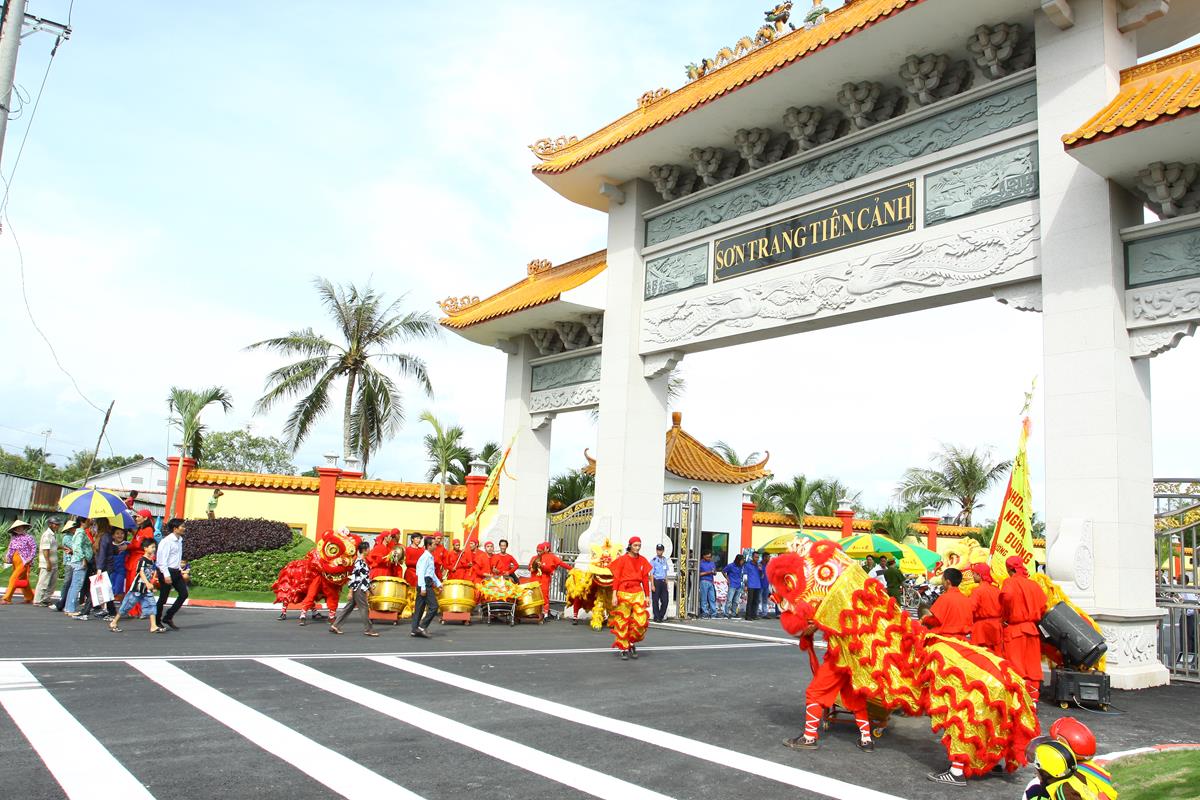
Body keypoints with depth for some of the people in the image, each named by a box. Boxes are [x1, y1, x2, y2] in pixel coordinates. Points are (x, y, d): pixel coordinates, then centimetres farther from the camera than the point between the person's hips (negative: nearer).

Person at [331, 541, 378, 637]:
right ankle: (368, 630, 6)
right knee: (364, 609, -2)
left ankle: (335, 626, 16)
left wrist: (369, 587, 22)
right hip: (358, 589, -9)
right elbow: (353, 576, -18)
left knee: (348, 608, 11)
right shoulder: (359, 562, -16)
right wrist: (351, 592, -18)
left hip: (361, 589, 9)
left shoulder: (363, 561, 13)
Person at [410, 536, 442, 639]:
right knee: (433, 606, -11)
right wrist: (423, 588, -23)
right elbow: (421, 573, -19)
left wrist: (438, 584, 21)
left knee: (420, 608, 9)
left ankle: (414, 630, 11)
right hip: (425, 583, -10)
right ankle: (422, 626, -8)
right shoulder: (425, 557, -12)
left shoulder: (430, 557, 19)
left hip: (427, 583, 10)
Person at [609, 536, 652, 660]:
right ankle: (624, 649, 12)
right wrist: (614, 595, -10)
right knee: (623, 622, 1)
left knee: (641, 621, -5)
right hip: (624, 593, -3)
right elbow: (616, 578, -4)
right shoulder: (622, 559, -2)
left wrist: (647, 596, 12)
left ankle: (632, 643, 18)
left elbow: (645, 579, 12)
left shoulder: (643, 560, 8)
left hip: (638, 593, 3)